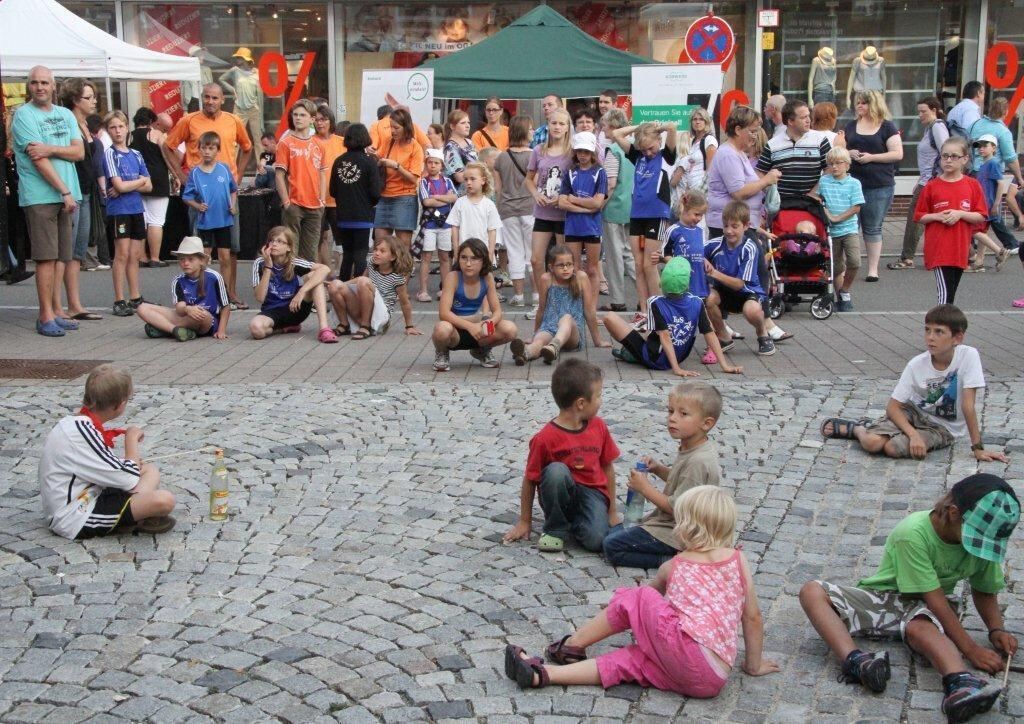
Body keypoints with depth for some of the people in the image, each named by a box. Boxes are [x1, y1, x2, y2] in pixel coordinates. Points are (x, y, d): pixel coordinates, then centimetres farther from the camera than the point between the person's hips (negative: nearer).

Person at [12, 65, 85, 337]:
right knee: (46, 257, -7)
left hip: (66, 195, 6)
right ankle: (46, 316, -2)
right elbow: (39, 160, -10)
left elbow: (79, 152, 4)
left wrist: (50, 148, -13)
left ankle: (52, 311, 13)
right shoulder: (24, 115, -3)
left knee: (62, 256, 7)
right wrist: (65, 192, -12)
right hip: (39, 196, -6)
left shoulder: (65, 115, 15)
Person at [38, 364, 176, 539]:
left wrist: (129, 461, 3)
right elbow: (128, 480, -20)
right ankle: (138, 519, 4)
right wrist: (132, 439, -6)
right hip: (77, 520, -10)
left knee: (150, 470, 15)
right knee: (164, 500, -26)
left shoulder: (75, 422, 7)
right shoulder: (84, 432, -22)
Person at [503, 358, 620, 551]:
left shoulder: (599, 427, 0)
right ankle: (555, 530, -13)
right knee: (556, 470, -36)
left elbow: (607, 468, 10)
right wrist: (524, 522, -2)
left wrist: (613, 510, 11)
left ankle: (575, 522, 8)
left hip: (593, 493, 2)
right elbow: (530, 480, -7)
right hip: (561, 494, -2)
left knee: (596, 539, -28)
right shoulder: (545, 438, -15)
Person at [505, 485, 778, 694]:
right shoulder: (739, 559, 17)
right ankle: (541, 675, 0)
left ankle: (571, 646, 22)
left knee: (632, 599, 13)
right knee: (623, 661, 9)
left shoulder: (673, 566, 16)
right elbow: (753, 616, 16)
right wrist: (754, 664, 28)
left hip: (687, 648, -4)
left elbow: (654, 591, 39)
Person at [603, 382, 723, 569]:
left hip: (676, 536, -10)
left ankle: (672, 560, -11)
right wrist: (658, 468, 1)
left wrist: (644, 488, -17)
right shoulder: (694, 448, 1)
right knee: (614, 532, 20)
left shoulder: (698, 461, -28)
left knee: (612, 547, -10)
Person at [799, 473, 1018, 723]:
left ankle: (960, 683, -68)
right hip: (881, 597, -1)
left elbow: (985, 591, 9)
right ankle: (854, 660, -54)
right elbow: (935, 599, -26)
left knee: (921, 627, -39)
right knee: (812, 591, -30)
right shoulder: (912, 533, -26)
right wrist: (971, 649, -28)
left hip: (922, 608, 2)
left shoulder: (983, 542, -8)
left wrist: (997, 629, -10)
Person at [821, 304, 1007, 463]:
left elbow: (968, 405, -22)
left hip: (944, 427, -2)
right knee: (872, 443, -26)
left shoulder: (968, 356, -23)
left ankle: (867, 428, 3)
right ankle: (858, 428, 9)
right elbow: (893, 406, -14)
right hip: (914, 413, 2)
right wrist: (914, 435, -29)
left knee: (893, 448, -29)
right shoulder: (917, 364, -15)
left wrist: (978, 448, -21)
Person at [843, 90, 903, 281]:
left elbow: (898, 154, -6)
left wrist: (872, 157, -14)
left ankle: (873, 269, 11)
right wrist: (849, 153, -5)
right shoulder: (851, 126, 13)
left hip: (879, 186, -3)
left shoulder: (887, 127, 0)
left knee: (872, 228, 4)